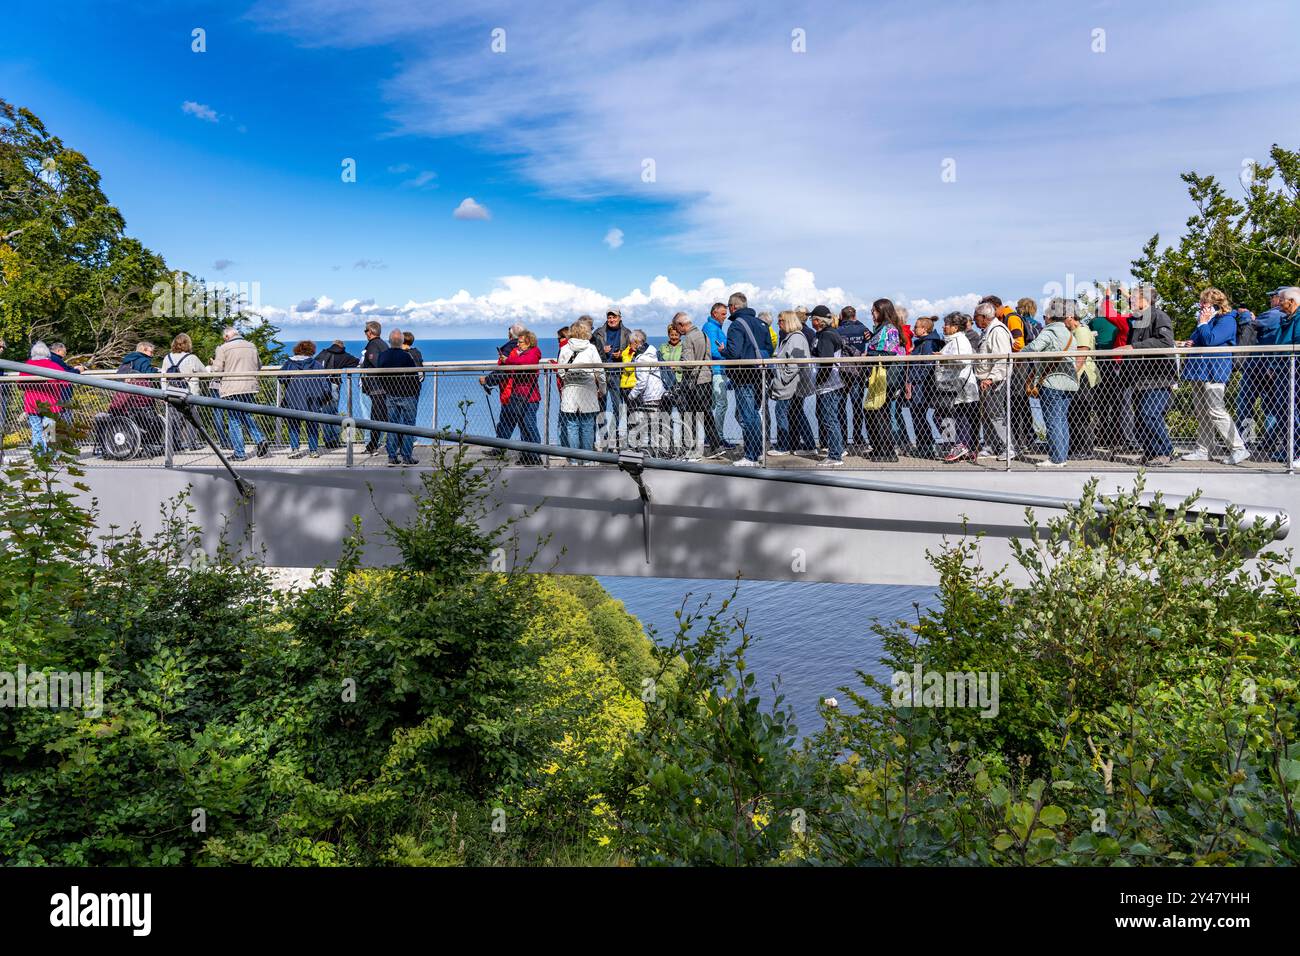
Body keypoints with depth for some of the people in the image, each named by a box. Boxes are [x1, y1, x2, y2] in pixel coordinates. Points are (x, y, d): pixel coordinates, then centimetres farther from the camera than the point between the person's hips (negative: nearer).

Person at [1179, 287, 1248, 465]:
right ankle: (1202, 450, 14)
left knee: (1216, 411, -13)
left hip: (1213, 372, -10)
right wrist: (1191, 344, 11)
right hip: (1199, 372, 10)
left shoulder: (1226, 320, -8)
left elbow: (1210, 340, -22)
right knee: (1202, 413, 10)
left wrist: (1203, 324, -7)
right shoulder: (1205, 320, 22)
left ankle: (1239, 449, -8)